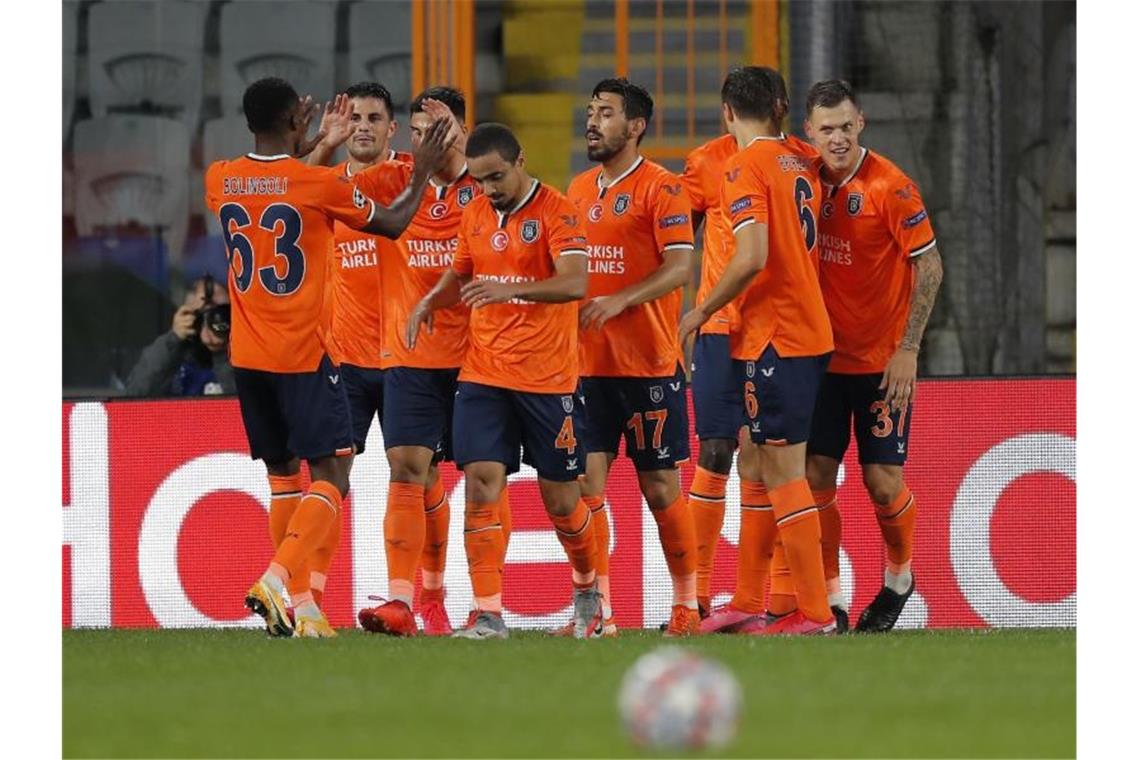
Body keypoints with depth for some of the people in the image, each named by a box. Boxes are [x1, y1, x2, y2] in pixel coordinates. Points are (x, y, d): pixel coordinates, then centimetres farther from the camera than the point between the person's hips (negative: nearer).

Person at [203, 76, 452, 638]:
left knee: (283, 477, 14)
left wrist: (307, 145, 36)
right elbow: (392, 224, 4)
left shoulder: (220, 181, 1)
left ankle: (300, 605, 10)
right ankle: (276, 580, -20)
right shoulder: (319, 184, -12)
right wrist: (423, 170, 18)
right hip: (304, 356, -5)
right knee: (330, 477, -1)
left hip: (247, 356, 5)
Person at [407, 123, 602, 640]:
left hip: (549, 378, -5)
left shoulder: (555, 212, -10)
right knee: (482, 484, -10)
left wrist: (511, 289, -35)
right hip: (483, 376, 5)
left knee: (561, 500, 4)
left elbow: (575, 283, -22)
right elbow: (460, 272, 25)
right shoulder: (475, 213, 10)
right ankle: (487, 614, -12)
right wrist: (431, 301, 3)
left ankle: (588, 589, 32)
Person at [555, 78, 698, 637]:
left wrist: (620, 301, -26)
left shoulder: (661, 188, -6)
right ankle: (598, 610, 0)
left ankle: (686, 605, 14)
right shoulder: (578, 191, 14)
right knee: (586, 482, -3)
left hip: (649, 362, -6)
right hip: (587, 362, 6)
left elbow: (679, 267, -15)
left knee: (660, 487, 1)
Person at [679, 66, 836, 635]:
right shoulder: (801, 162, 12)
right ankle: (748, 602, 21)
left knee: (783, 473, -6)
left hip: (774, 339, -9)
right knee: (755, 468, 16)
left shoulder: (746, 167, -12)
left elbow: (752, 258, -21)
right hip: (809, 330, 9)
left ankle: (815, 612, -6)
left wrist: (701, 312, -9)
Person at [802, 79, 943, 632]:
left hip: (882, 360, -4)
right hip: (822, 356, 4)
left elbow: (929, 265, -11)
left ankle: (899, 577, 24)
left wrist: (908, 349, -15)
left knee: (883, 480, -2)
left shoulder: (889, 186, -14)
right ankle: (827, 595, 6)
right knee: (816, 475, -4)